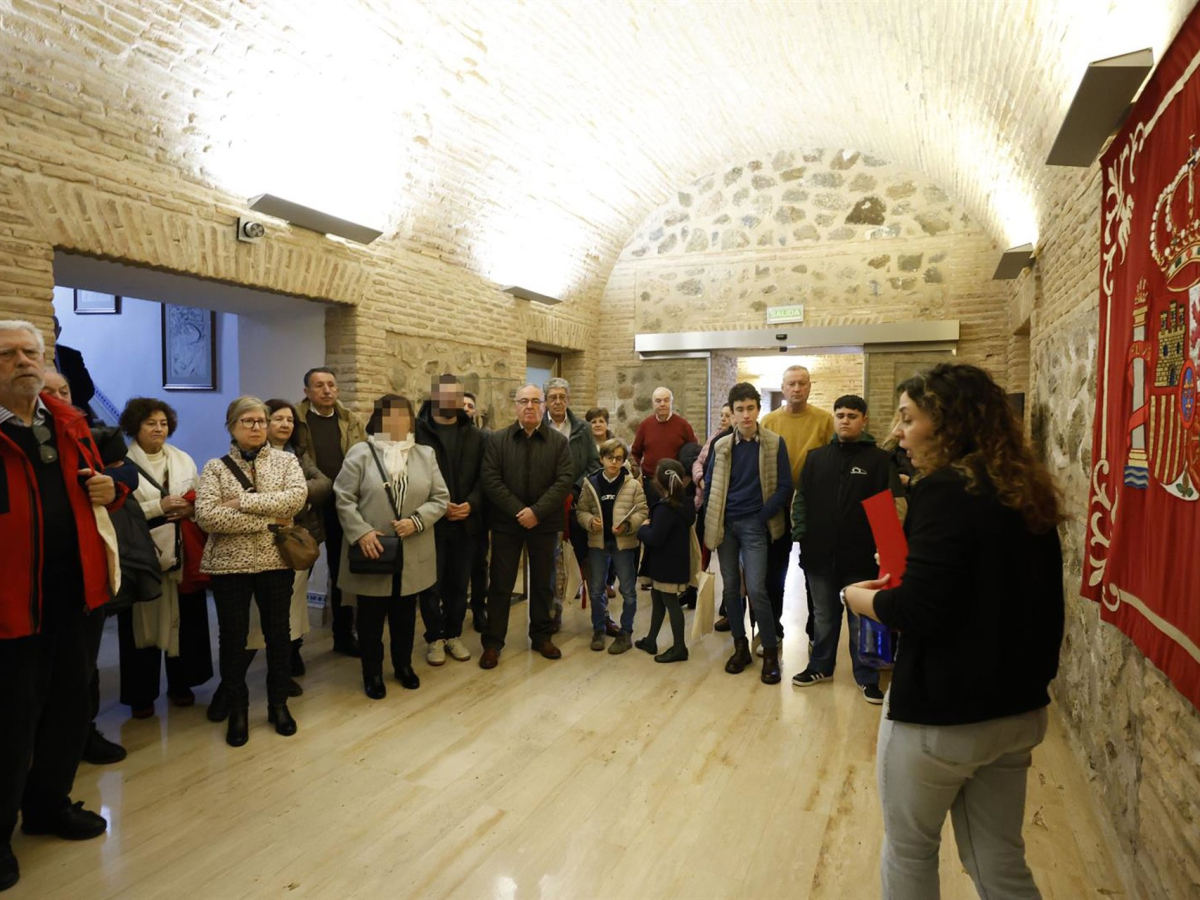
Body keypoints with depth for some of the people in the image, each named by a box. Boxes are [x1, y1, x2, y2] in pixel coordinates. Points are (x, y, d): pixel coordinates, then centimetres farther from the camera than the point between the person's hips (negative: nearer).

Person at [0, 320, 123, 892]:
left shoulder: (69, 423, 8)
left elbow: (93, 485, 19)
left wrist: (108, 491, -2)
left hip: (69, 591, 6)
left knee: (69, 703, 17)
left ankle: (49, 802, 36)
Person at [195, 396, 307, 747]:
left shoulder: (285, 460, 3)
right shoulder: (215, 468, 0)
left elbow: (297, 497, -15)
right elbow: (206, 516, -14)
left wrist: (242, 500, -18)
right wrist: (267, 521, -17)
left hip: (276, 562, 1)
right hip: (229, 564, -1)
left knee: (278, 634, 10)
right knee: (233, 638, 8)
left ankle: (278, 704, 27)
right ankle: (237, 710, 25)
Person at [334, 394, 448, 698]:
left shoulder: (426, 454, 5)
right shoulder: (360, 453, -3)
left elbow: (441, 498, 2)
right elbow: (344, 498, -7)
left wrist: (416, 521, -13)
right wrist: (361, 532, -17)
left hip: (412, 553, 3)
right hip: (373, 549, -2)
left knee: (405, 614, 16)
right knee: (371, 616, 9)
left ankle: (403, 665, 34)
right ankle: (372, 673, 25)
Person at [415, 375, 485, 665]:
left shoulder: (474, 435, 9)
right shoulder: (418, 432, -5)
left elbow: (483, 476, 6)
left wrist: (471, 504, -10)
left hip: (466, 522, 4)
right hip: (430, 522, -3)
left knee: (459, 583, 12)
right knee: (432, 584, 6)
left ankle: (454, 635, 27)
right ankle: (435, 638, 22)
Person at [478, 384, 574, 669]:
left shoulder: (559, 441, 2)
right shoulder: (497, 440, 1)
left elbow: (565, 480, -7)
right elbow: (491, 480, -7)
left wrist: (537, 511, -17)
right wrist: (518, 511, -16)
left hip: (544, 523, 1)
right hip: (507, 522, -1)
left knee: (542, 582, 12)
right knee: (501, 584, 4)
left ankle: (541, 636, 26)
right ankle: (493, 642, 14)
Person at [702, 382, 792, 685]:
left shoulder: (774, 443, -3)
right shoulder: (721, 446, 4)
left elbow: (785, 488, -3)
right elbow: (709, 485, 9)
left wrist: (763, 516, -10)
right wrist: (710, 521, 1)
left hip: (754, 525, -3)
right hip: (725, 524, 3)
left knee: (755, 589, -9)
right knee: (730, 588, 9)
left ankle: (770, 652, 8)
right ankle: (740, 646, 24)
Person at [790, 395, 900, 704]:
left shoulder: (878, 459, -3)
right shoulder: (816, 457, 7)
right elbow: (801, 498, 8)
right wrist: (801, 534, -1)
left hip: (861, 555, -3)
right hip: (820, 553, 3)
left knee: (862, 618, 8)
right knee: (824, 616, 17)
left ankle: (867, 676, 21)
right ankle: (820, 666, 31)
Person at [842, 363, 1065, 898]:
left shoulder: (944, 490, -20)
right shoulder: (1029, 496, 6)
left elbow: (917, 611, -25)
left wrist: (861, 597, -8)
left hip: (940, 713, -7)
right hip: (1017, 709, 8)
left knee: (909, 851, 16)